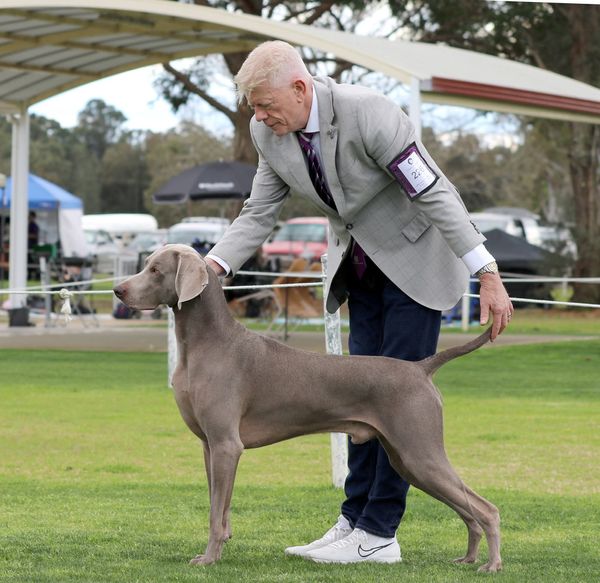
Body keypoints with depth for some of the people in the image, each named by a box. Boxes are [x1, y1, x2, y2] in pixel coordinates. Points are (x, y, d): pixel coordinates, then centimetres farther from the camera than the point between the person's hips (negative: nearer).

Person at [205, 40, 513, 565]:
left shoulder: (369, 114, -29)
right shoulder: (269, 133, -9)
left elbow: (435, 194, -27)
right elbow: (260, 214, 1)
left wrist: (487, 275, -28)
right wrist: (214, 265, -16)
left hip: (415, 259, -7)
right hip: (359, 264, 7)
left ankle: (378, 534, -7)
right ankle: (355, 519, 8)